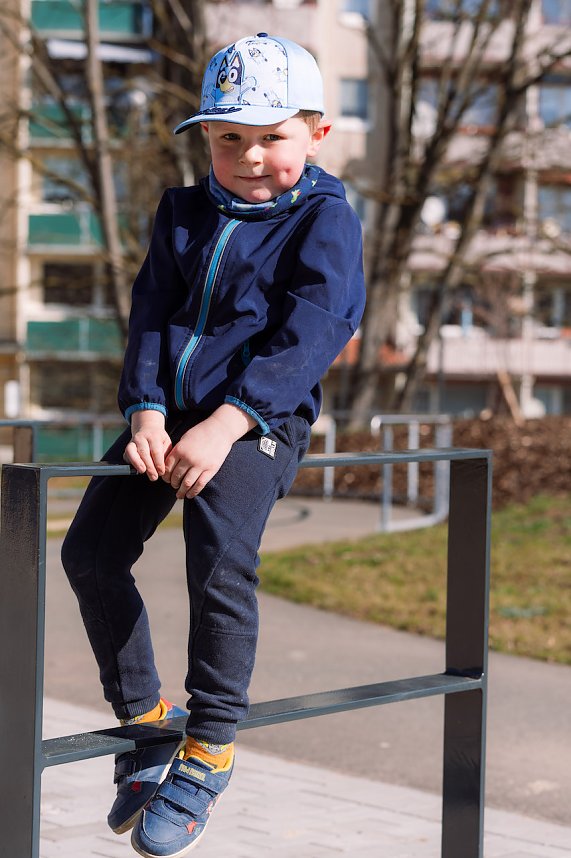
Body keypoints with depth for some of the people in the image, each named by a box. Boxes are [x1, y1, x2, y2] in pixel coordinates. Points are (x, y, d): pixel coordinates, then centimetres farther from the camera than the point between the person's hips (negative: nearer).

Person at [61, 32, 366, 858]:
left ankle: (209, 750, -8)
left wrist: (223, 425, -24)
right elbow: (151, 317, 8)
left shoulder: (326, 222, -3)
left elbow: (303, 340, -14)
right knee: (90, 550, -5)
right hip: (171, 411, 6)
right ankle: (142, 715, 14)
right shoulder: (183, 213, 14)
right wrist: (146, 411, -10)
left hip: (260, 419, -6)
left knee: (220, 563, -25)